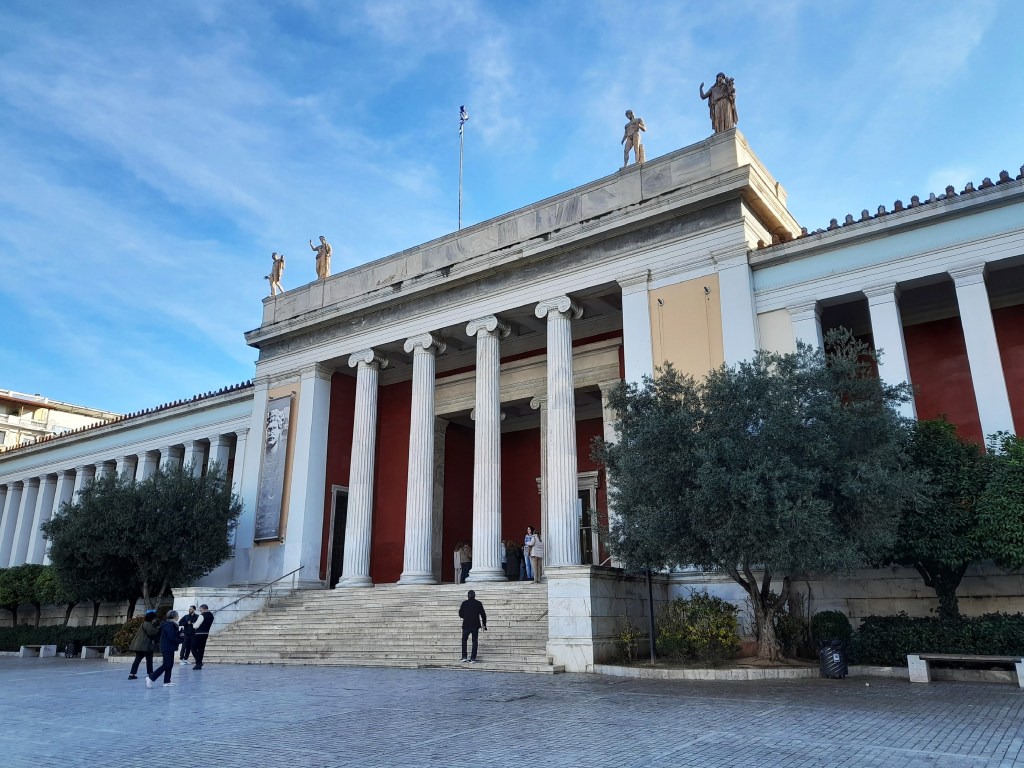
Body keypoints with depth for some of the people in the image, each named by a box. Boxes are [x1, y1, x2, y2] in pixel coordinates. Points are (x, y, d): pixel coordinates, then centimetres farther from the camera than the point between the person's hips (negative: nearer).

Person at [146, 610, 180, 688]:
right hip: (168, 648, -10)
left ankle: (167, 681, 15)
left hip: (169, 647, 10)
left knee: (170, 664, 12)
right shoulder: (170, 625, -18)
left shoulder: (171, 624, 13)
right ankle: (150, 677, -5)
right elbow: (171, 637, -23)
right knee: (166, 665, -7)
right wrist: (181, 640, -13)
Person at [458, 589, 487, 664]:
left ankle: (464, 657, 12)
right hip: (475, 626, 1)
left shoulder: (464, 603, -3)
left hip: (466, 625, 0)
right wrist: (484, 624, 10)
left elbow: (461, 615, 2)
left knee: (464, 640, 17)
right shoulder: (478, 603, -1)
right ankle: (473, 658, 5)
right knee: (474, 641, 9)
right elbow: (483, 615, 1)